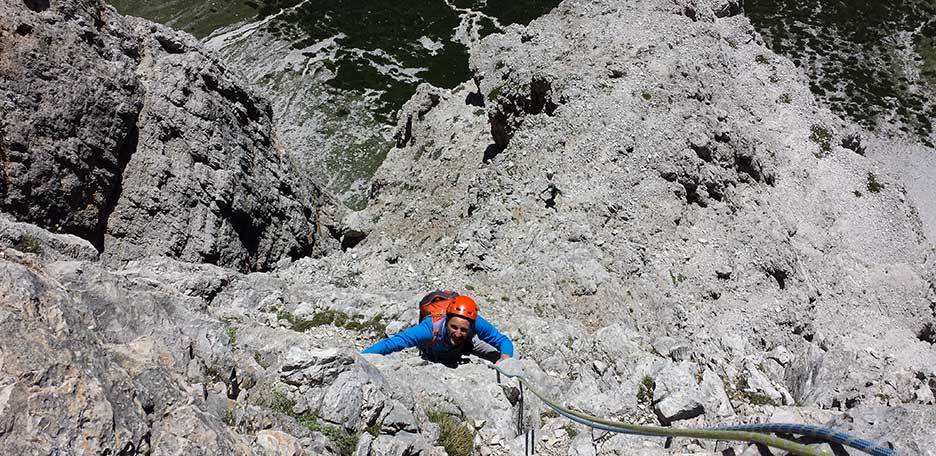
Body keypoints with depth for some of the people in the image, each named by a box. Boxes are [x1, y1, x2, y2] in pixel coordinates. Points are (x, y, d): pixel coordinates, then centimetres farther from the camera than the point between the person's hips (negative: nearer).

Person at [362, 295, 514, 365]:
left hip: (466, 344, 1)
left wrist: (505, 357, -52)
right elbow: (392, 343, -53)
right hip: (432, 354, -1)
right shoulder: (431, 328, -50)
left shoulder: (477, 324, -44)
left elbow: (504, 341, -30)